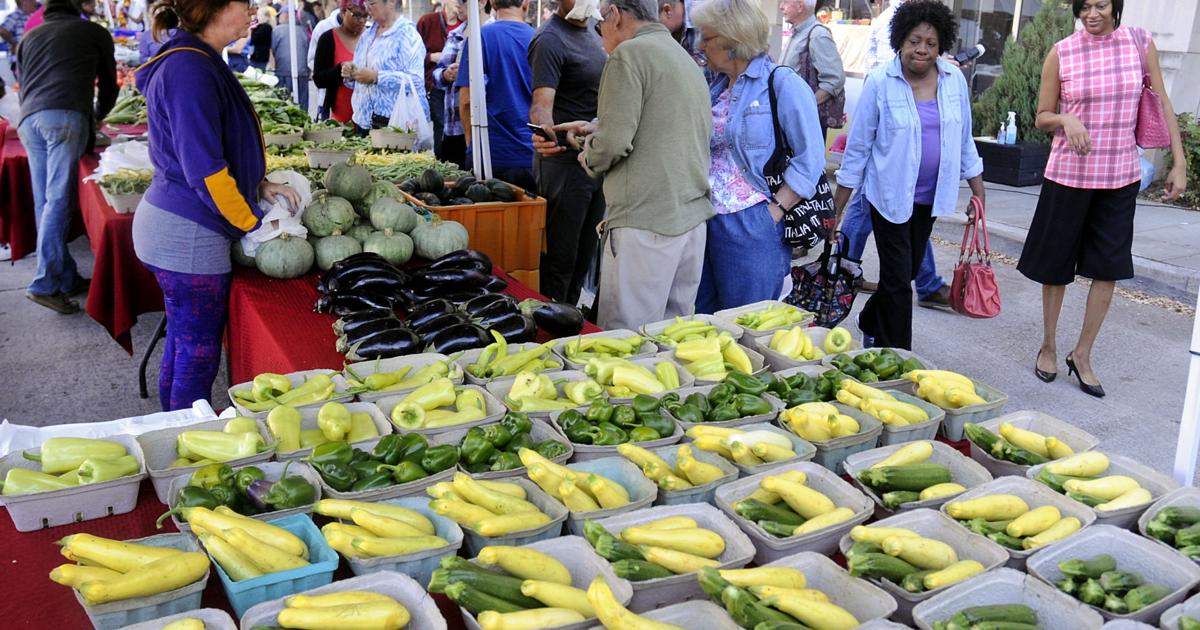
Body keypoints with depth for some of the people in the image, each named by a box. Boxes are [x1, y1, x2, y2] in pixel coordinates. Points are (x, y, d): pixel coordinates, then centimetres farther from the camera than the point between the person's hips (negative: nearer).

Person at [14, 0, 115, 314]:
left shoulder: (28, 38, 29)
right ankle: (44, 284, -18)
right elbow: (109, 84, 25)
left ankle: (67, 279, 9)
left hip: (28, 120, 4)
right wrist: (97, 115, 43)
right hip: (66, 117, -4)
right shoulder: (94, 32, 20)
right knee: (57, 200, -10)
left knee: (44, 203, 7)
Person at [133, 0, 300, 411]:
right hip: (188, 236, -10)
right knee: (198, 355, 1)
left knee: (182, 343, 20)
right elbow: (204, 169, -22)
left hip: (174, 226, 10)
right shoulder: (191, 69, -19)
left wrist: (260, 186, 10)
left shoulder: (198, 61, 12)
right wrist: (253, 223, -12)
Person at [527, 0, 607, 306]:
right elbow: (542, 104, -25)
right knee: (560, 259, -4)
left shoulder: (592, 34, 14)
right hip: (565, 158, -9)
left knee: (583, 257, 14)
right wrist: (545, 130, -46)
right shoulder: (550, 39, -13)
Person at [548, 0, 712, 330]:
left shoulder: (630, 53, -8)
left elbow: (613, 143, -14)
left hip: (645, 221, -9)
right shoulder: (687, 59, 18)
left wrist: (589, 158, 6)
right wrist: (597, 128, 25)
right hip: (693, 216, 9)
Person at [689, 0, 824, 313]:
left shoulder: (782, 83, -6)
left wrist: (774, 211, -16)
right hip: (707, 222, 7)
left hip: (753, 227, -7)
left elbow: (811, 159, -11)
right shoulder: (717, 87, 16)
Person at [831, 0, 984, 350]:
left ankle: (870, 324, 43)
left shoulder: (954, 81, 0)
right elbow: (858, 147, -7)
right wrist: (837, 209, -7)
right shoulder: (880, 83, -11)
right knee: (898, 279, -3)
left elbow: (964, 141, 10)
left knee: (905, 273, 17)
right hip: (890, 196, -5)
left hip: (930, 197, 5)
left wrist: (978, 194, 8)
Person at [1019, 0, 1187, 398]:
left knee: (1109, 267, 3)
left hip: (1120, 176, 2)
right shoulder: (1061, 53, -4)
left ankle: (1082, 354, 16)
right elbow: (1042, 118, 3)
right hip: (1069, 174, -1)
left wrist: (1179, 163, 1)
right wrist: (1066, 118, -20)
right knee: (1056, 265, 7)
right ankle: (1048, 346, 25)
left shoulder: (1140, 43, 1)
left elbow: (1163, 103, 5)